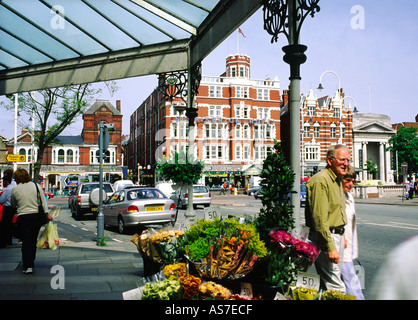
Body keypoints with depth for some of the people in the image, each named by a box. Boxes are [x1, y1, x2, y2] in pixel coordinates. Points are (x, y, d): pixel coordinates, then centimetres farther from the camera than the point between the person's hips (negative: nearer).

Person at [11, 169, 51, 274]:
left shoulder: (15, 189, -2)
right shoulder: (36, 186, 1)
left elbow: (13, 205, 10)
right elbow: (43, 201, 2)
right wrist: (46, 214, 5)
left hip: (22, 217, -3)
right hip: (36, 216, 3)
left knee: (26, 242, 0)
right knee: (33, 241, 16)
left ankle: (28, 266, -8)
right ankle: (31, 262, 28)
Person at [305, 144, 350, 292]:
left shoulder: (337, 181, 15)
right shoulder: (320, 181, -17)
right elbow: (320, 219, -22)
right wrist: (330, 247, -24)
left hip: (337, 235, 10)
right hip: (325, 237, -10)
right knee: (336, 287, -10)